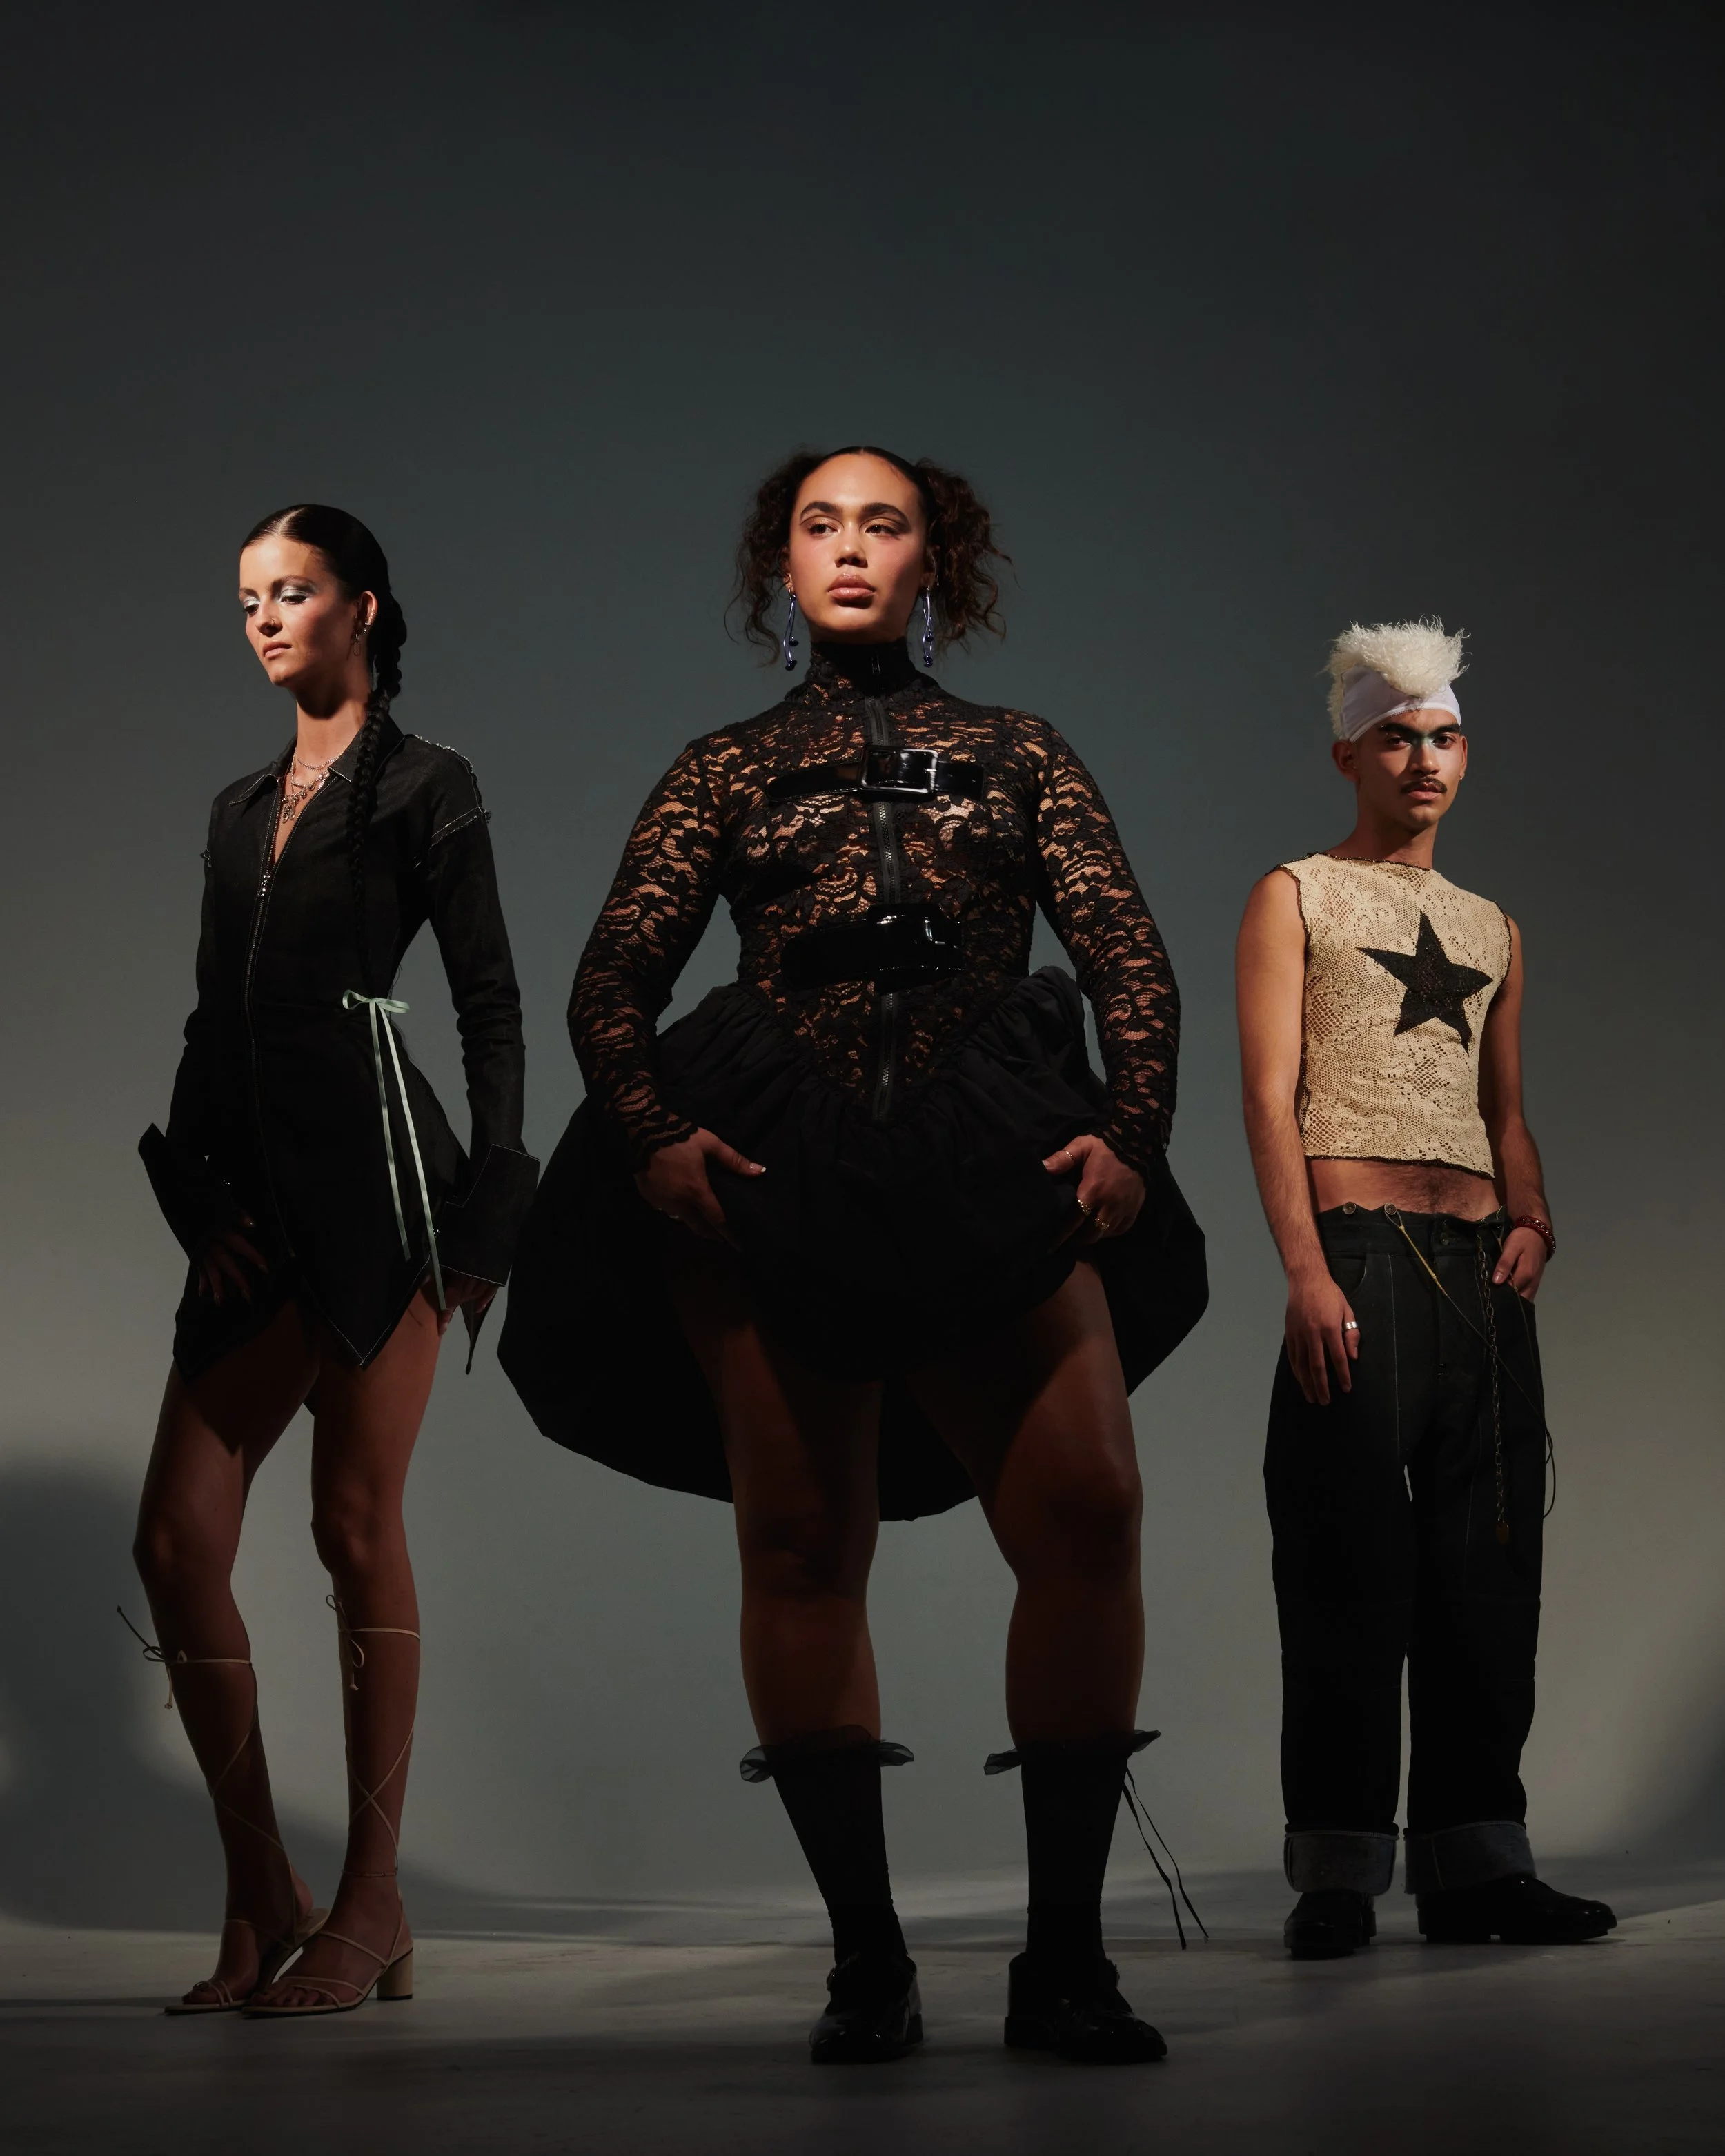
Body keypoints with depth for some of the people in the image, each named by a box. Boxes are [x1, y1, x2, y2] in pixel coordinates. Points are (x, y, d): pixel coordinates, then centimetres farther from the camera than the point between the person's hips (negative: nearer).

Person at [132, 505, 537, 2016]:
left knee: (358, 1528, -5)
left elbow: (492, 1008, -1)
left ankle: (370, 1909, 3)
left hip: (376, 1177, -6)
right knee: (176, 1536, -2)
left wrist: (490, 1208, -9)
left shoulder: (422, 786, 4)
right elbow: (211, 1021, 19)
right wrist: (200, 1197, 7)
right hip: (253, 1203, 6)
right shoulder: (239, 808, 22)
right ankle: (263, 1901, 8)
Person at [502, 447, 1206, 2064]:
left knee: (1088, 1511, -15)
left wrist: (1133, 1130, -6)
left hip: (1000, 1170, 0)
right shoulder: (726, 771, 19)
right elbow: (613, 981, 9)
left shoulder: (1017, 754, 21)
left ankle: (1064, 1957, -6)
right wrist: (650, 1134, -9)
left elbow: (1130, 958, 10)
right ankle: (866, 1959, 4)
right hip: (775, 1170, 0)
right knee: (803, 1541, -4)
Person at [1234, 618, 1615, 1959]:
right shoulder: (1296, 899, 7)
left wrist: (1532, 1220, 2)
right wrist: (1306, 1270, -16)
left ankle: (1477, 1860, 8)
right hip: (1357, 1256, -5)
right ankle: (1339, 1871, -3)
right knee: (1351, 1561, -7)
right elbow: (1271, 1095, -4)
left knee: (1488, 1562, 3)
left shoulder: (1492, 929, 23)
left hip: (1479, 1269, 6)